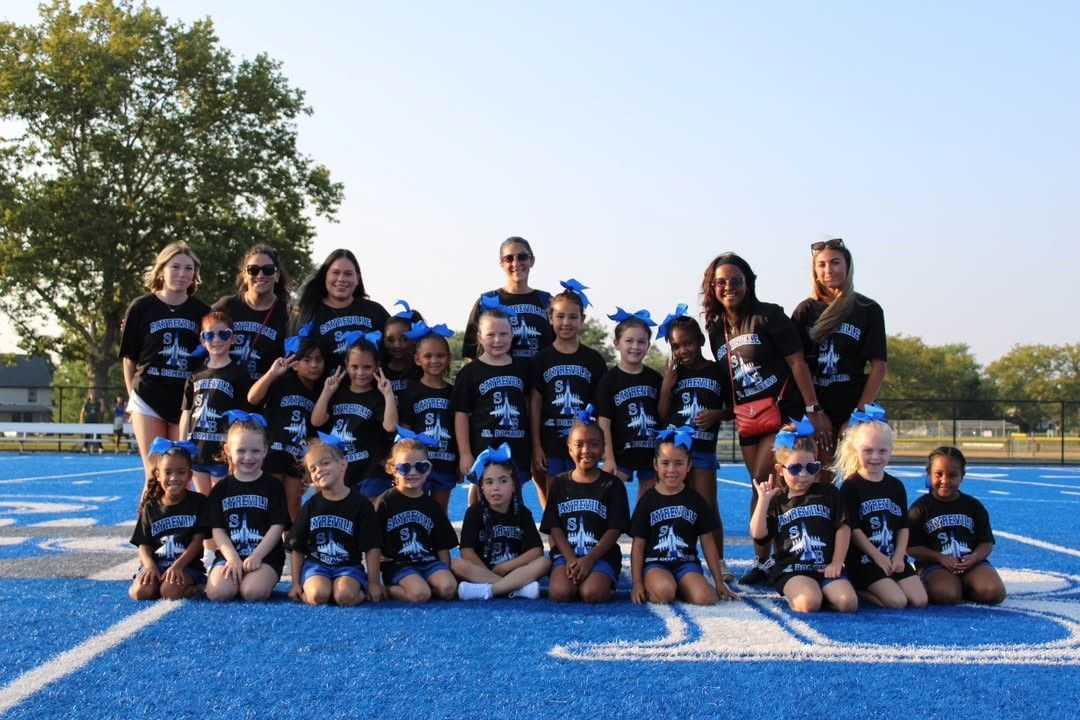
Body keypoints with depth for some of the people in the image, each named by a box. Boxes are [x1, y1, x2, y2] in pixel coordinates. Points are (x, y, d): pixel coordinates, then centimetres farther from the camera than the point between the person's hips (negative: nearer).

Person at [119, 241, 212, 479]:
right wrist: (133, 397, 5)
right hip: (149, 401, -1)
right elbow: (129, 358, 6)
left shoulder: (202, 312, 1)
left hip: (188, 402, 1)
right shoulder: (141, 307, -1)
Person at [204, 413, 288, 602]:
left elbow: (277, 526, -3)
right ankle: (238, 575, 5)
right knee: (217, 592, -26)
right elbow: (217, 529, 3)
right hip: (230, 554, 2)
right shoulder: (221, 489, 10)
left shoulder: (273, 487, 4)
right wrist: (233, 557, -12)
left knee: (253, 592, -30)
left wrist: (256, 556, -15)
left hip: (265, 555, -2)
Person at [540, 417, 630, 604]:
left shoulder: (613, 485, 3)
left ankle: (606, 581, 4)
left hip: (601, 554, -2)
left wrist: (590, 559, -16)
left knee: (591, 594, -29)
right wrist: (570, 558, -12)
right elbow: (554, 528, 4)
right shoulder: (560, 484, 9)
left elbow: (614, 530, -3)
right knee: (559, 593, -26)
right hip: (566, 553, 2)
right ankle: (575, 577, 5)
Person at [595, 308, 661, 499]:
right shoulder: (609, 379, -5)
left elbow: (662, 417, 11)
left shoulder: (655, 379, 6)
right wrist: (608, 459, -13)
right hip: (621, 453, -4)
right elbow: (604, 422, -9)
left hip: (652, 453, 4)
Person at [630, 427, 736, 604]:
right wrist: (637, 583, -7)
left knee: (704, 598, -28)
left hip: (686, 563, 3)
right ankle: (651, 587, -4)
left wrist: (719, 582, 9)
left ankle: (677, 587, 0)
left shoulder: (696, 501, 7)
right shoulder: (647, 501, 3)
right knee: (663, 592, -37)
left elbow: (708, 542, 11)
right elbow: (638, 545, 2)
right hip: (655, 563, -2)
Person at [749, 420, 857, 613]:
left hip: (826, 568, 2)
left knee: (848, 603, -23)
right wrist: (763, 500, -12)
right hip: (791, 570, -2)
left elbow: (843, 528, 6)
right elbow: (758, 534, -6)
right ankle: (794, 597, 1)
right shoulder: (777, 501, 8)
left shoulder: (828, 493, 9)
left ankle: (823, 593, 6)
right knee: (809, 604, -31)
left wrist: (836, 563, -1)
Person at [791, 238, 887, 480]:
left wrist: (859, 413, -8)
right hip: (815, 410, 1)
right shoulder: (805, 311, 7)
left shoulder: (868, 310, 3)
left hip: (854, 409, -1)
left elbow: (879, 365, 0)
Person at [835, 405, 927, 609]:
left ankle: (865, 589, 9)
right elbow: (853, 529, -10)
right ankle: (856, 591, 2)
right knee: (897, 602, -21)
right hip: (864, 561, -6)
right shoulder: (851, 487, -7)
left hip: (894, 558, 6)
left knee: (920, 600, -10)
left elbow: (903, 526, 9)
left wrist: (898, 557, -5)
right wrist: (878, 557, -12)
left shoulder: (896, 486, 10)